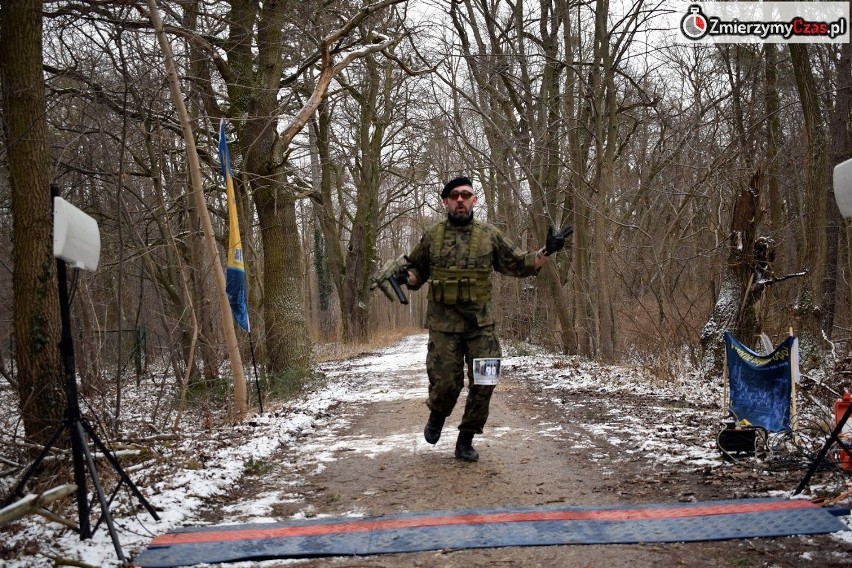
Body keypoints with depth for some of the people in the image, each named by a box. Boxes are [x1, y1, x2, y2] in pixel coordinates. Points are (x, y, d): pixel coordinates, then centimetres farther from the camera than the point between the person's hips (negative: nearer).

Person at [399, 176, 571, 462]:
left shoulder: (490, 235, 4)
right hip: (443, 323, -1)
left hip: (481, 323, 1)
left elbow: (519, 265, 9)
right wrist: (404, 276, -9)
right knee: (445, 382, -3)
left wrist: (547, 251, -5)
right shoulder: (432, 236, 4)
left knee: (483, 383, 0)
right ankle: (437, 416, 31)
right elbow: (417, 272, 13)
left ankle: (466, 440, 16)